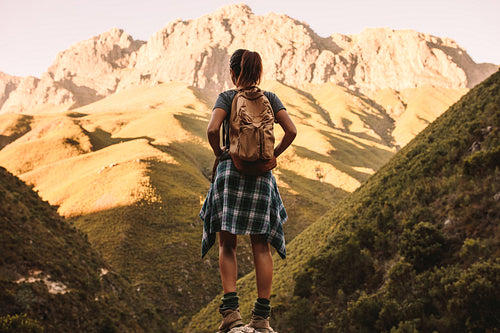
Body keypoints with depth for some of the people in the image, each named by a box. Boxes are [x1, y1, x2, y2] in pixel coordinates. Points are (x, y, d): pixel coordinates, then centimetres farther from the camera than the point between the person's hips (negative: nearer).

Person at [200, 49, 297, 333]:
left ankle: (231, 309, -6)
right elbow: (292, 131, -3)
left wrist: (219, 154, 2)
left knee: (228, 245, 5)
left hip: (231, 171, -2)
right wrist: (272, 156, 9)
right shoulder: (270, 98, 8)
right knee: (261, 247, 6)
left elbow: (213, 130, -15)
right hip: (262, 175, 2)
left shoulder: (227, 97, 1)